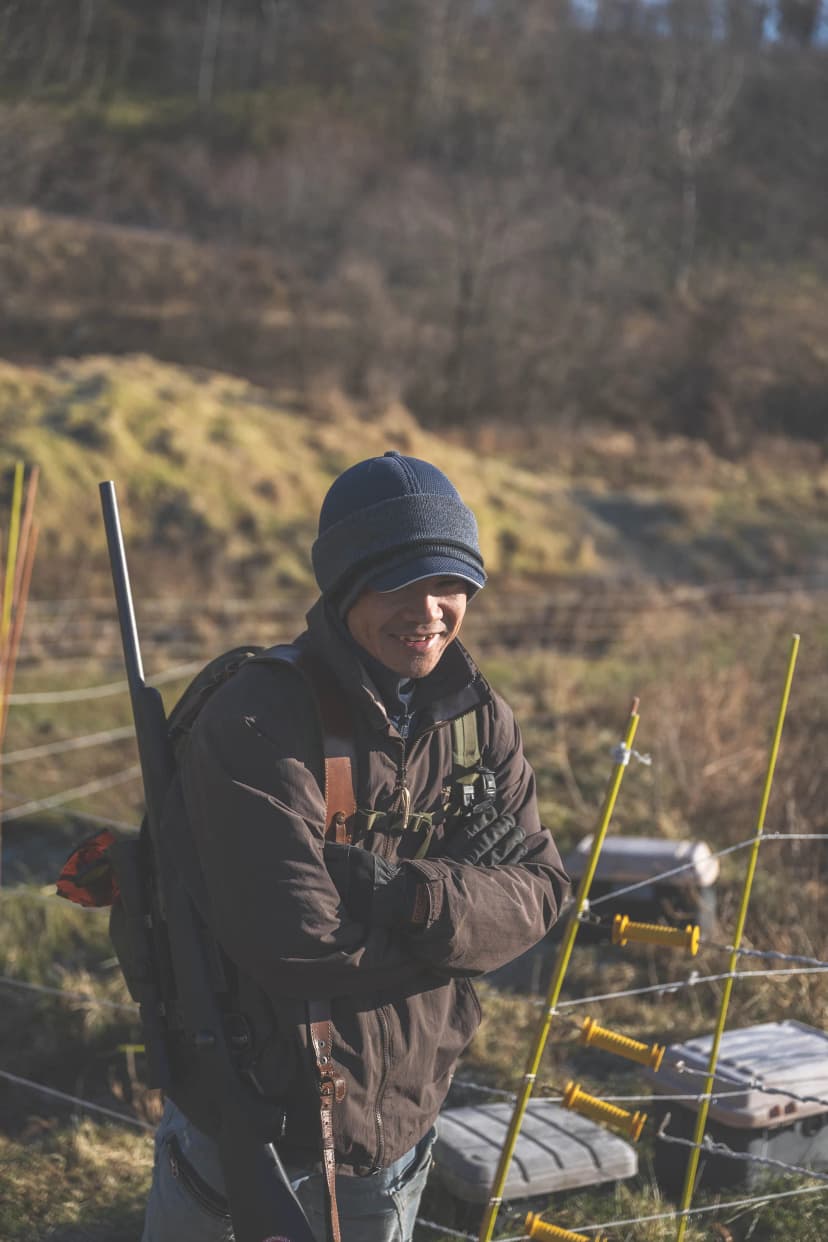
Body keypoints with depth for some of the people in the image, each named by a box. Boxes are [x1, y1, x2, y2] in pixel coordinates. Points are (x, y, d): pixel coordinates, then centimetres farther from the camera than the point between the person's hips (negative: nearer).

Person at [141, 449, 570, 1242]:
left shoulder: (480, 720, -1)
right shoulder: (255, 727, -23)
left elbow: (540, 889, -6)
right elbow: (294, 944, -28)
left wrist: (415, 899, -24)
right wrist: (470, 896, -17)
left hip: (400, 1120, 6)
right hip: (249, 1123, -5)